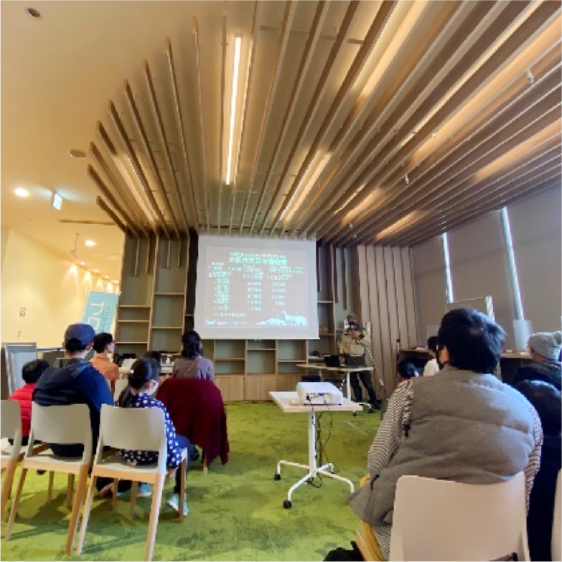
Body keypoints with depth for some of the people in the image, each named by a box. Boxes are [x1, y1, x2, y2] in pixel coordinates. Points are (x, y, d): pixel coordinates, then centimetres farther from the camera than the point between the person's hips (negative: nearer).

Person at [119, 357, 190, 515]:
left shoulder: (123, 398, -12)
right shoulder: (155, 406, -31)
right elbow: (168, 439, -21)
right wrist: (174, 463, -9)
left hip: (127, 452, 6)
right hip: (150, 455, -6)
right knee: (185, 441, 18)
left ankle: (140, 483, 47)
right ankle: (178, 495, 15)